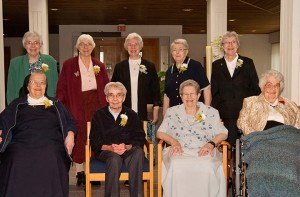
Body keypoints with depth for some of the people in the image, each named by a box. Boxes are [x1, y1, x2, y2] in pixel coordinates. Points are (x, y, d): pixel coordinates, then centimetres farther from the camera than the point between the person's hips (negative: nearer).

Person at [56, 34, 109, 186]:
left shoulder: (99, 66, 12)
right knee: (79, 140, 1)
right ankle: (80, 173, 13)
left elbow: (106, 88, 12)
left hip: (96, 106, 3)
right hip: (77, 108, -2)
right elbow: (62, 88, -1)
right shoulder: (69, 65, 3)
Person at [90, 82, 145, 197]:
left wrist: (127, 147, -17)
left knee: (138, 152, -33)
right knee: (114, 158, -36)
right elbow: (94, 141, 4)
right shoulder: (99, 115, 12)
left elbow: (139, 139, 5)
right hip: (105, 152, -1)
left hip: (128, 150, 1)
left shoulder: (131, 115, 14)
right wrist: (109, 147, -16)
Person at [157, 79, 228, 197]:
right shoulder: (172, 112, 21)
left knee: (207, 167, -35)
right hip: (179, 151, 0)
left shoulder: (211, 112, 19)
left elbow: (223, 134, 12)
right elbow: (160, 133, 14)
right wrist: (173, 141, -6)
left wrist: (211, 143, -8)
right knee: (176, 165, -35)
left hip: (204, 151, 0)